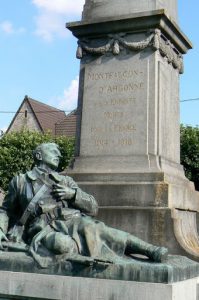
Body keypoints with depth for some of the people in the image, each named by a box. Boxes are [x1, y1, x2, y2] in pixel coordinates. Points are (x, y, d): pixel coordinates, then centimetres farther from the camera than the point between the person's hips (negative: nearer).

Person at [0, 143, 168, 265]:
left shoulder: (66, 181, 22)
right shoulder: (19, 182, 18)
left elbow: (93, 208, 17)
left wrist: (73, 194, -1)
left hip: (74, 221, 3)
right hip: (45, 229, -2)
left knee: (109, 233, -27)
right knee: (61, 244, -40)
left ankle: (151, 250, -35)